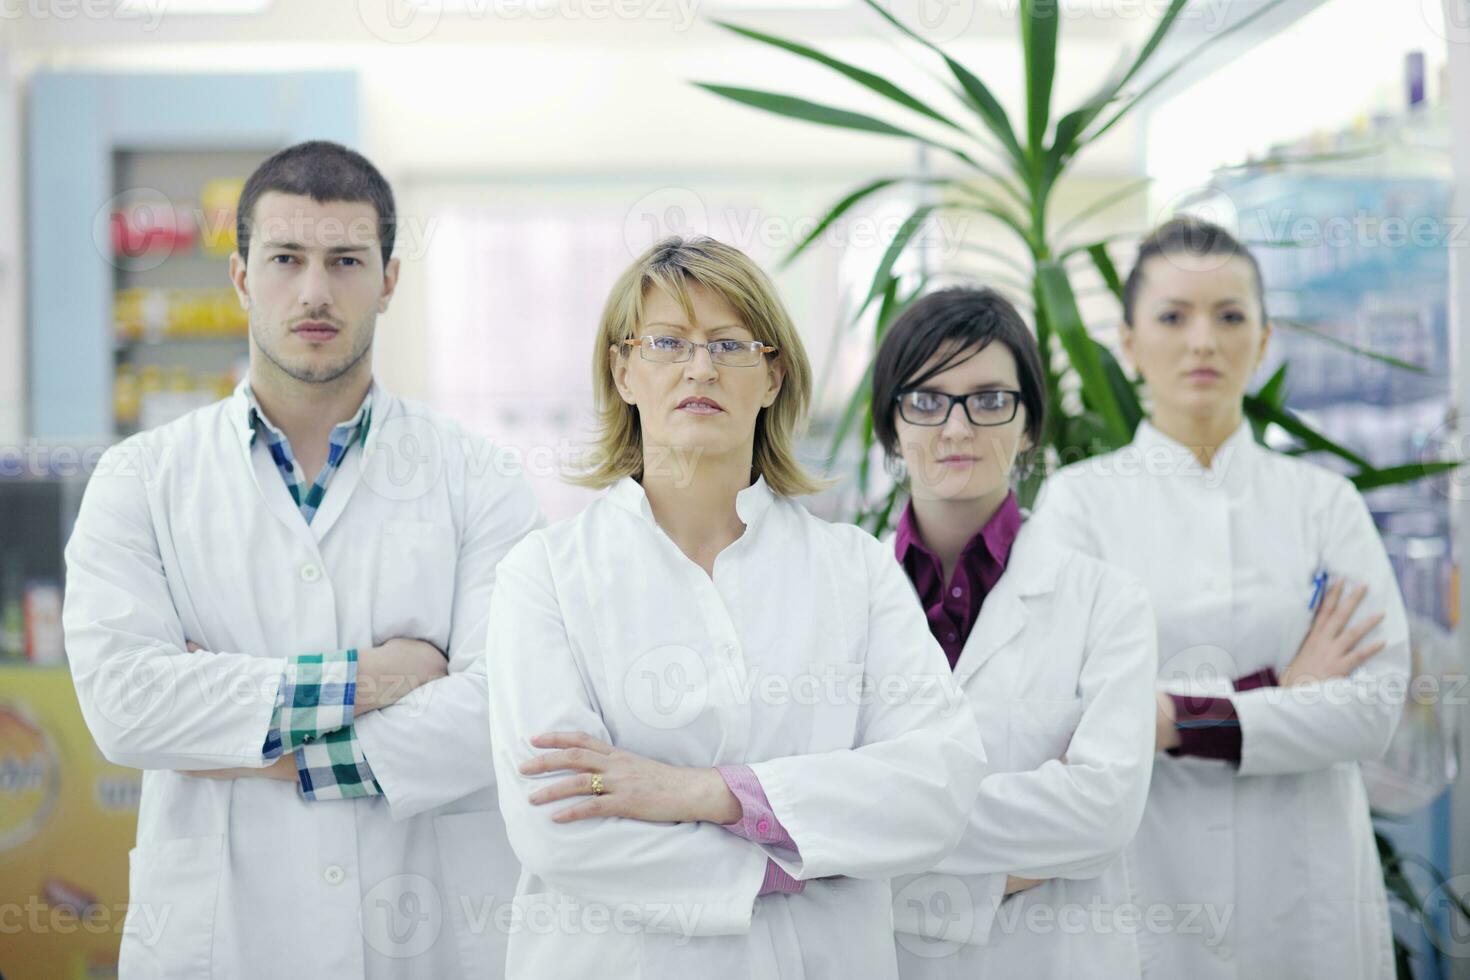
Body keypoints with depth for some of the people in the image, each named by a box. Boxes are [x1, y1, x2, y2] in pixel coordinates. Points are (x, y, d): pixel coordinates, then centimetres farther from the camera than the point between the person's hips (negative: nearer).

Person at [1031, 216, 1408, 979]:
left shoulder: (1325, 502, 4)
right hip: (1142, 882, -1)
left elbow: (1375, 703, -7)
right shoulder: (1079, 499, 0)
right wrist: (1276, 688, -11)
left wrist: (1174, 720, -17)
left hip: (1302, 897, 1)